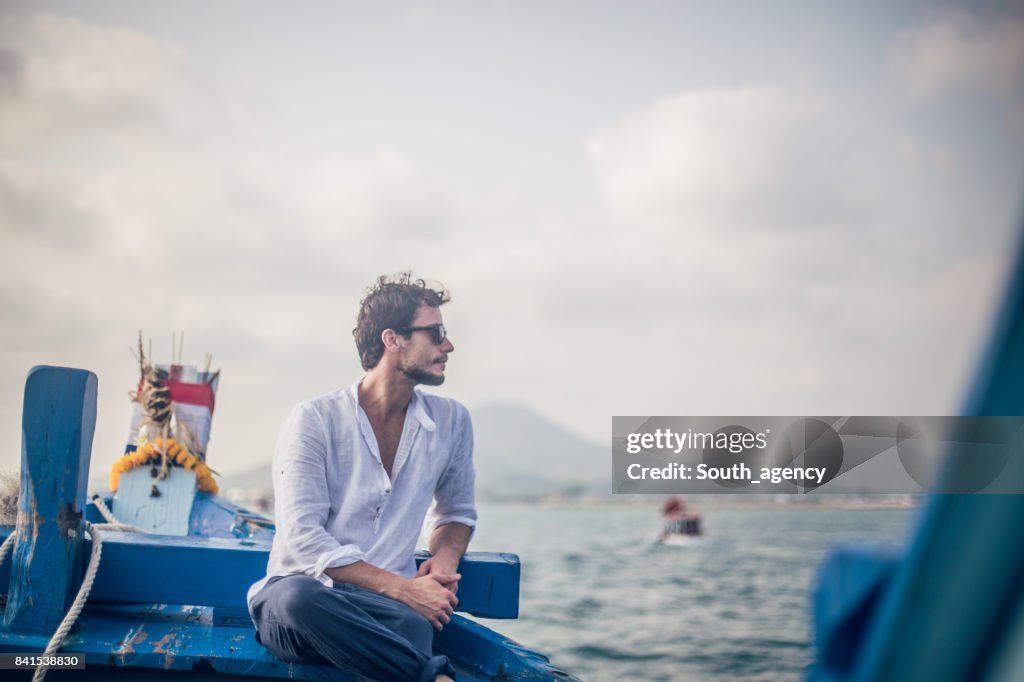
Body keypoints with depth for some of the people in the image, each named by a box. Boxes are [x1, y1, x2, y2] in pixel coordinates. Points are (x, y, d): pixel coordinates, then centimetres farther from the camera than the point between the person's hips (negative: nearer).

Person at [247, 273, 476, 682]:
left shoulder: (450, 422, 11)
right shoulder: (314, 420, -3)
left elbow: (457, 510, 27)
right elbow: (303, 539, -11)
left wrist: (444, 560, 2)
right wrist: (403, 588, -19)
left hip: (388, 604, 1)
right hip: (295, 597, -1)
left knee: (412, 625, -39)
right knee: (302, 596, -41)